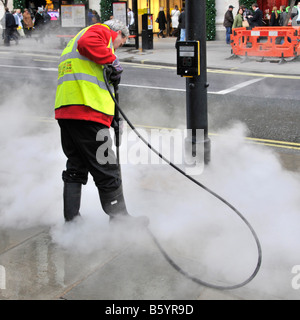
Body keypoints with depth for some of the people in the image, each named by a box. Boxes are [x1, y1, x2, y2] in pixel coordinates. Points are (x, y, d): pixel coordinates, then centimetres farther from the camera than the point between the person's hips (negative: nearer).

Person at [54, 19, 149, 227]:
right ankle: (120, 219, 4)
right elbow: (87, 43, -19)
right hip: (86, 110, -10)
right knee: (106, 168, -3)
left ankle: (71, 220, 19)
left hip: (65, 109, 10)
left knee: (76, 167, 15)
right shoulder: (102, 31, 6)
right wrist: (112, 62, -10)